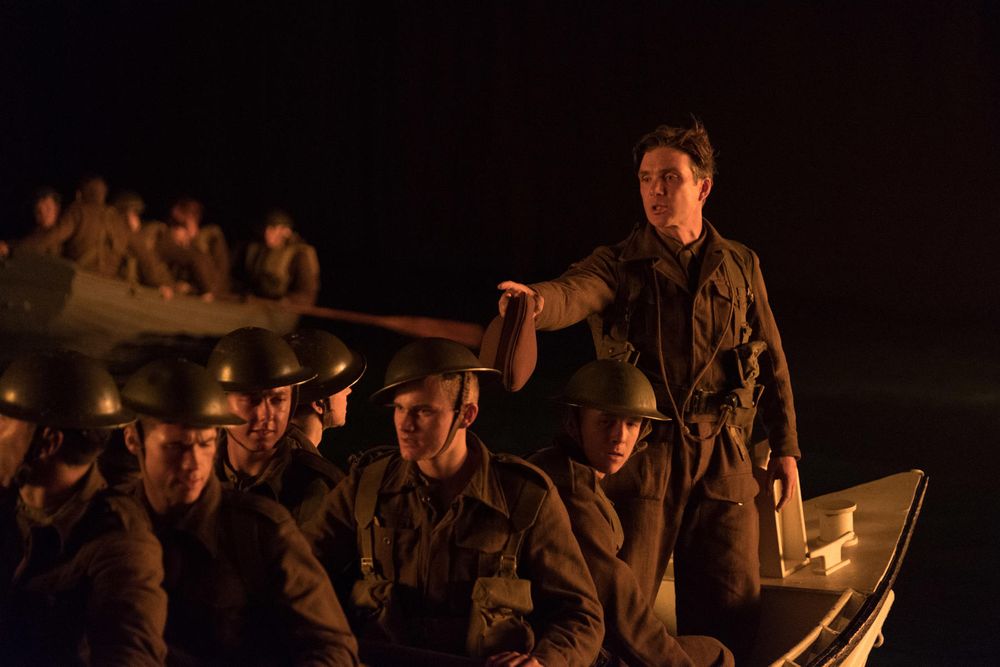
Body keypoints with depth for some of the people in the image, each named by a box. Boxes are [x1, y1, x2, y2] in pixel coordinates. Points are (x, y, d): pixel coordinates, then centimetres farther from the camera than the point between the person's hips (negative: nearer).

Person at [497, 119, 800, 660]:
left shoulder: (740, 266, 10)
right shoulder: (618, 266, -1)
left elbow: (772, 362, 18)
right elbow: (570, 295, -24)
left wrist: (785, 448, 15)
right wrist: (533, 300, -48)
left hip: (721, 460, 3)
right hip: (640, 454, -2)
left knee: (731, 610, 5)